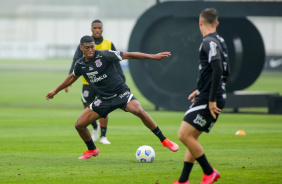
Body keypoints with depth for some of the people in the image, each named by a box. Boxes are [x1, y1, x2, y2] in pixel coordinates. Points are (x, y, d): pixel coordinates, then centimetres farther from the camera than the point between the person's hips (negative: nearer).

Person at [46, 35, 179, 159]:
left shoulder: (104, 56, -15)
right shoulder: (80, 65, 1)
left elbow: (129, 55, -14)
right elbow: (72, 78, 23)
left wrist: (153, 56, -18)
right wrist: (56, 91, 33)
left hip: (120, 93, -5)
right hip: (103, 99, 5)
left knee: (139, 111, -32)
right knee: (79, 125, -4)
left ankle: (164, 140, -21)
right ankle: (92, 150, 25)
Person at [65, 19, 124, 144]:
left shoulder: (109, 45, 5)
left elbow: (116, 64, 10)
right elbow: (76, 63, 0)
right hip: (88, 82, 1)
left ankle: (103, 136, -1)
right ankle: (95, 128, 35)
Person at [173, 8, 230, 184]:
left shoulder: (209, 42, -14)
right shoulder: (219, 41, 16)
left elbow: (218, 70, -25)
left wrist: (212, 100, -24)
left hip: (209, 100, -10)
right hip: (209, 98, 10)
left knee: (184, 135, -10)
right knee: (191, 137, 11)